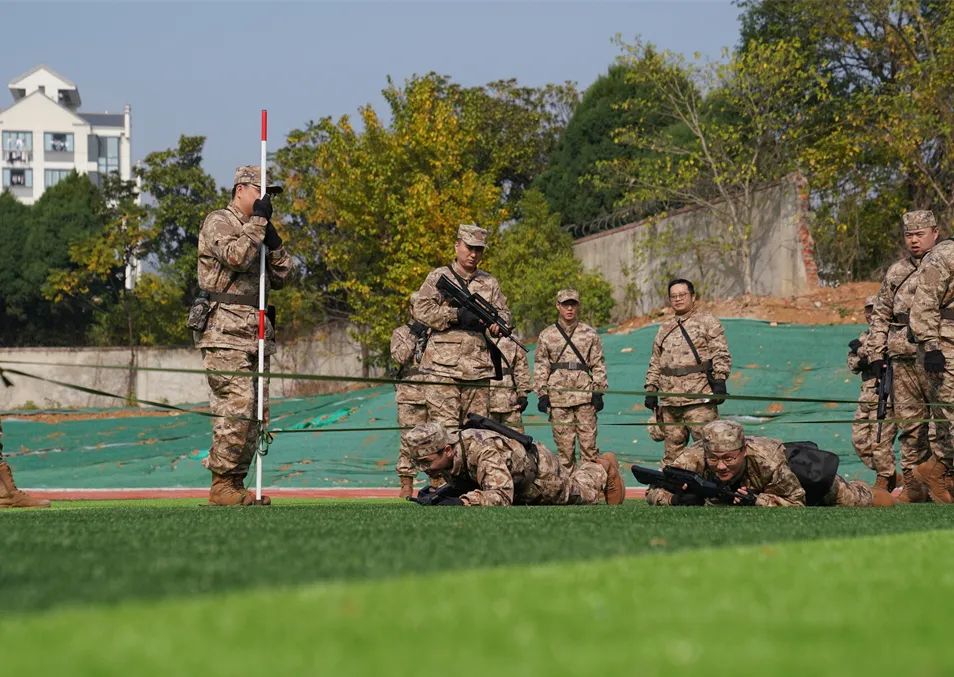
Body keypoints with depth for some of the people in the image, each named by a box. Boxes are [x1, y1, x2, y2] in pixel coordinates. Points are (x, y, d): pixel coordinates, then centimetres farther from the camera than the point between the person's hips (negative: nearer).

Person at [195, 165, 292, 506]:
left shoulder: (254, 229, 24)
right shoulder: (219, 222, -1)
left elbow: (280, 276, 18)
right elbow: (235, 256, -20)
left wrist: (272, 239, 4)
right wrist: (258, 221, -11)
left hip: (255, 334, 9)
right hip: (226, 333, -9)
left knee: (255, 414, 6)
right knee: (237, 410, -16)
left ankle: (236, 484, 9)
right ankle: (221, 485, -13)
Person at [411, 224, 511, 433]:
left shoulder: (490, 283, 17)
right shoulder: (438, 277, 5)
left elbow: (503, 312, 15)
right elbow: (420, 310, -5)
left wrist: (497, 323, -10)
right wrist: (456, 314, -14)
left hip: (478, 367, 4)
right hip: (443, 367, -4)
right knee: (445, 427, -11)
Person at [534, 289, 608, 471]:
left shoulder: (590, 334, 9)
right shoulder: (546, 336, 9)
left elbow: (598, 365, 9)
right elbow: (540, 367, 9)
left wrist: (598, 392, 1)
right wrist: (542, 394, 1)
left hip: (585, 394, 0)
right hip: (558, 395, 0)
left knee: (588, 441, -4)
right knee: (563, 442, 1)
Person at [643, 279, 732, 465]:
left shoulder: (707, 322, 5)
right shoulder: (664, 330, 22)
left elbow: (721, 354, -3)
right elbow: (655, 363, 25)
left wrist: (719, 380, -13)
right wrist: (651, 390, 15)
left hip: (699, 401, -6)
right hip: (669, 400, 6)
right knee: (672, 449, 7)